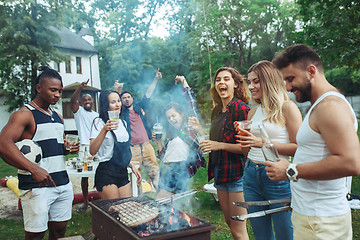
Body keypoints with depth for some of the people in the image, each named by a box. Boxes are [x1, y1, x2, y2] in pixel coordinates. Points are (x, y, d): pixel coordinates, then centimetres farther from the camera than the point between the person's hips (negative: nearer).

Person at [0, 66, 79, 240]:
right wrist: (33, 168, -30)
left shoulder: (58, 117, 16)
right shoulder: (24, 114, -8)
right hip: (37, 186, -7)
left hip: (63, 184, 7)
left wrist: (69, 148, 4)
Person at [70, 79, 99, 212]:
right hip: (84, 147, -3)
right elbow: (72, 100, -14)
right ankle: (86, 202, 12)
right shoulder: (79, 111, 5)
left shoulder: (97, 115, 17)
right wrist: (80, 88, -29)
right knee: (84, 175, 1)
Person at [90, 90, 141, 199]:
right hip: (107, 173, -7)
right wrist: (105, 130, -30)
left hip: (123, 172, 7)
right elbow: (92, 151, -21)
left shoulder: (123, 123, 14)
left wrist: (132, 166, 16)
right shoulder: (99, 122, -7)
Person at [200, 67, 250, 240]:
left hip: (237, 172, -8)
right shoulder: (217, 111, 12)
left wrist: (220, 145, -20)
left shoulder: (241, 108, -13)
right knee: (229, 223, 18)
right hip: (219, 171, 8)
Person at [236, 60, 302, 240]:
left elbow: (298, 147, -12)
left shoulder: (287, 107, -6)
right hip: (251, 175, 6)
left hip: (277, 177, -6)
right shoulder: (253, 112, 13)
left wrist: (263, 143, -19)